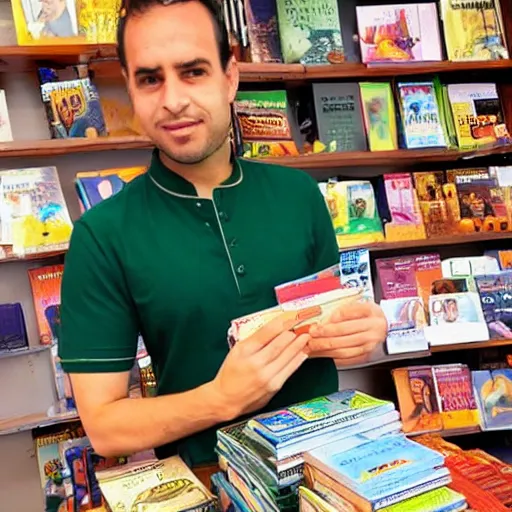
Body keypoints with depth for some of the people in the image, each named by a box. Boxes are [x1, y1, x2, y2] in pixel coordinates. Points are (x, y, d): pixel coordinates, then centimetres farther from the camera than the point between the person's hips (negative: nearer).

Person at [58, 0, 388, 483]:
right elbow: (102, 425, -7)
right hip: (206, 480, -3)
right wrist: (222, 399, -21)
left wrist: (362, 332, -10)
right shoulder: (103, 235, -9)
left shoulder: (299, 192, 0)